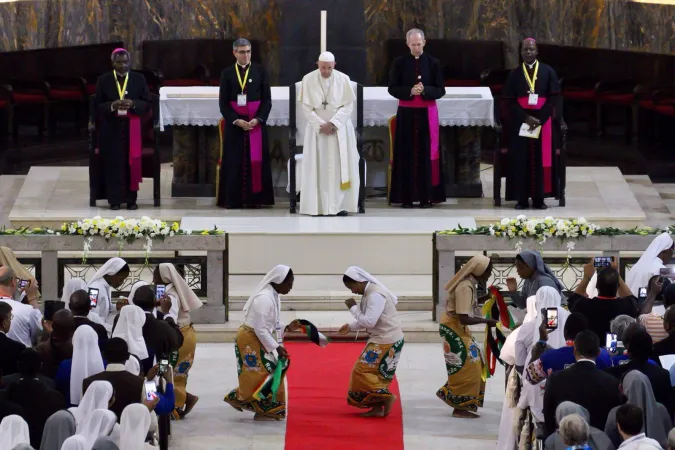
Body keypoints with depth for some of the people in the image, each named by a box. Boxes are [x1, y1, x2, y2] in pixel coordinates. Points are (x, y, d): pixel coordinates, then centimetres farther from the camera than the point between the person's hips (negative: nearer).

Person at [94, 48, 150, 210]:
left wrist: (133, 104, -18)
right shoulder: (103, 80, 2)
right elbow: (97, 105, 0)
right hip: (110, 128, 0)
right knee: (113, 163, -3)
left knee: (131, 163, -2)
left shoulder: (139, 79, 3)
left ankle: (131, 199, 6)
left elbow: (147, 103, 2)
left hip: (131, 127, 0)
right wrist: (112, 106, -19)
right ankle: (114, 199, 2)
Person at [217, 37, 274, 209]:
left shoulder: (260, 71, 4)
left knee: (255, 160, -1)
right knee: (234, 161, -1)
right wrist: (236, 121, -12)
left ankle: (253, 198, 3)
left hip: (256, 122, 0)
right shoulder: (227, 73, 4)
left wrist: (258, 119, -11)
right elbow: (223, 102, 1)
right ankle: (233, 199, 1)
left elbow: (267, 99, 2)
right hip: (234, 123, 0)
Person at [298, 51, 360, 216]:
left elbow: (348, 105, -7)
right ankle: (319, 206, -2)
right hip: (317, 128, 0)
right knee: (318, 167, -3)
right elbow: (306, 107, -6)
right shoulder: (308, 79, -6)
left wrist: (333, 123, -17)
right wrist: (321, 125, -14)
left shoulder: (343, 79, -6)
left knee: (340, 166, -4)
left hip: (340, 129, 0)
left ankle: (340, 205, -2)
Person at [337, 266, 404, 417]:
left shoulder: (375, 295, -22)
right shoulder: (369, 293, 10)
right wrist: (350, 326, 5)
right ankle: (378, 407, 16)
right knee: (375, 372, 12)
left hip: (387, 341, -10)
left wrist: (353, 308, -15)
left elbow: (369, 321, -26)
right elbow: (366, 320, 19)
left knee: (362, 371, -8)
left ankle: (387, 396, -3)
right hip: (381, 339, 10)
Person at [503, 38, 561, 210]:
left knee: (541, 158, -1)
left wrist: (539, 118, -13)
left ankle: (539, 198, 3)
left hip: (543, 121, 0)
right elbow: (510, 101, 0)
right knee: (521, 159, -2)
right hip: (521, 122, 0)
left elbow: (553, 98, -2)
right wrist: (526, 118, -14)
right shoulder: (514, 74, 6)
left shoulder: (548, 72, 3)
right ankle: (522, 198, 1)